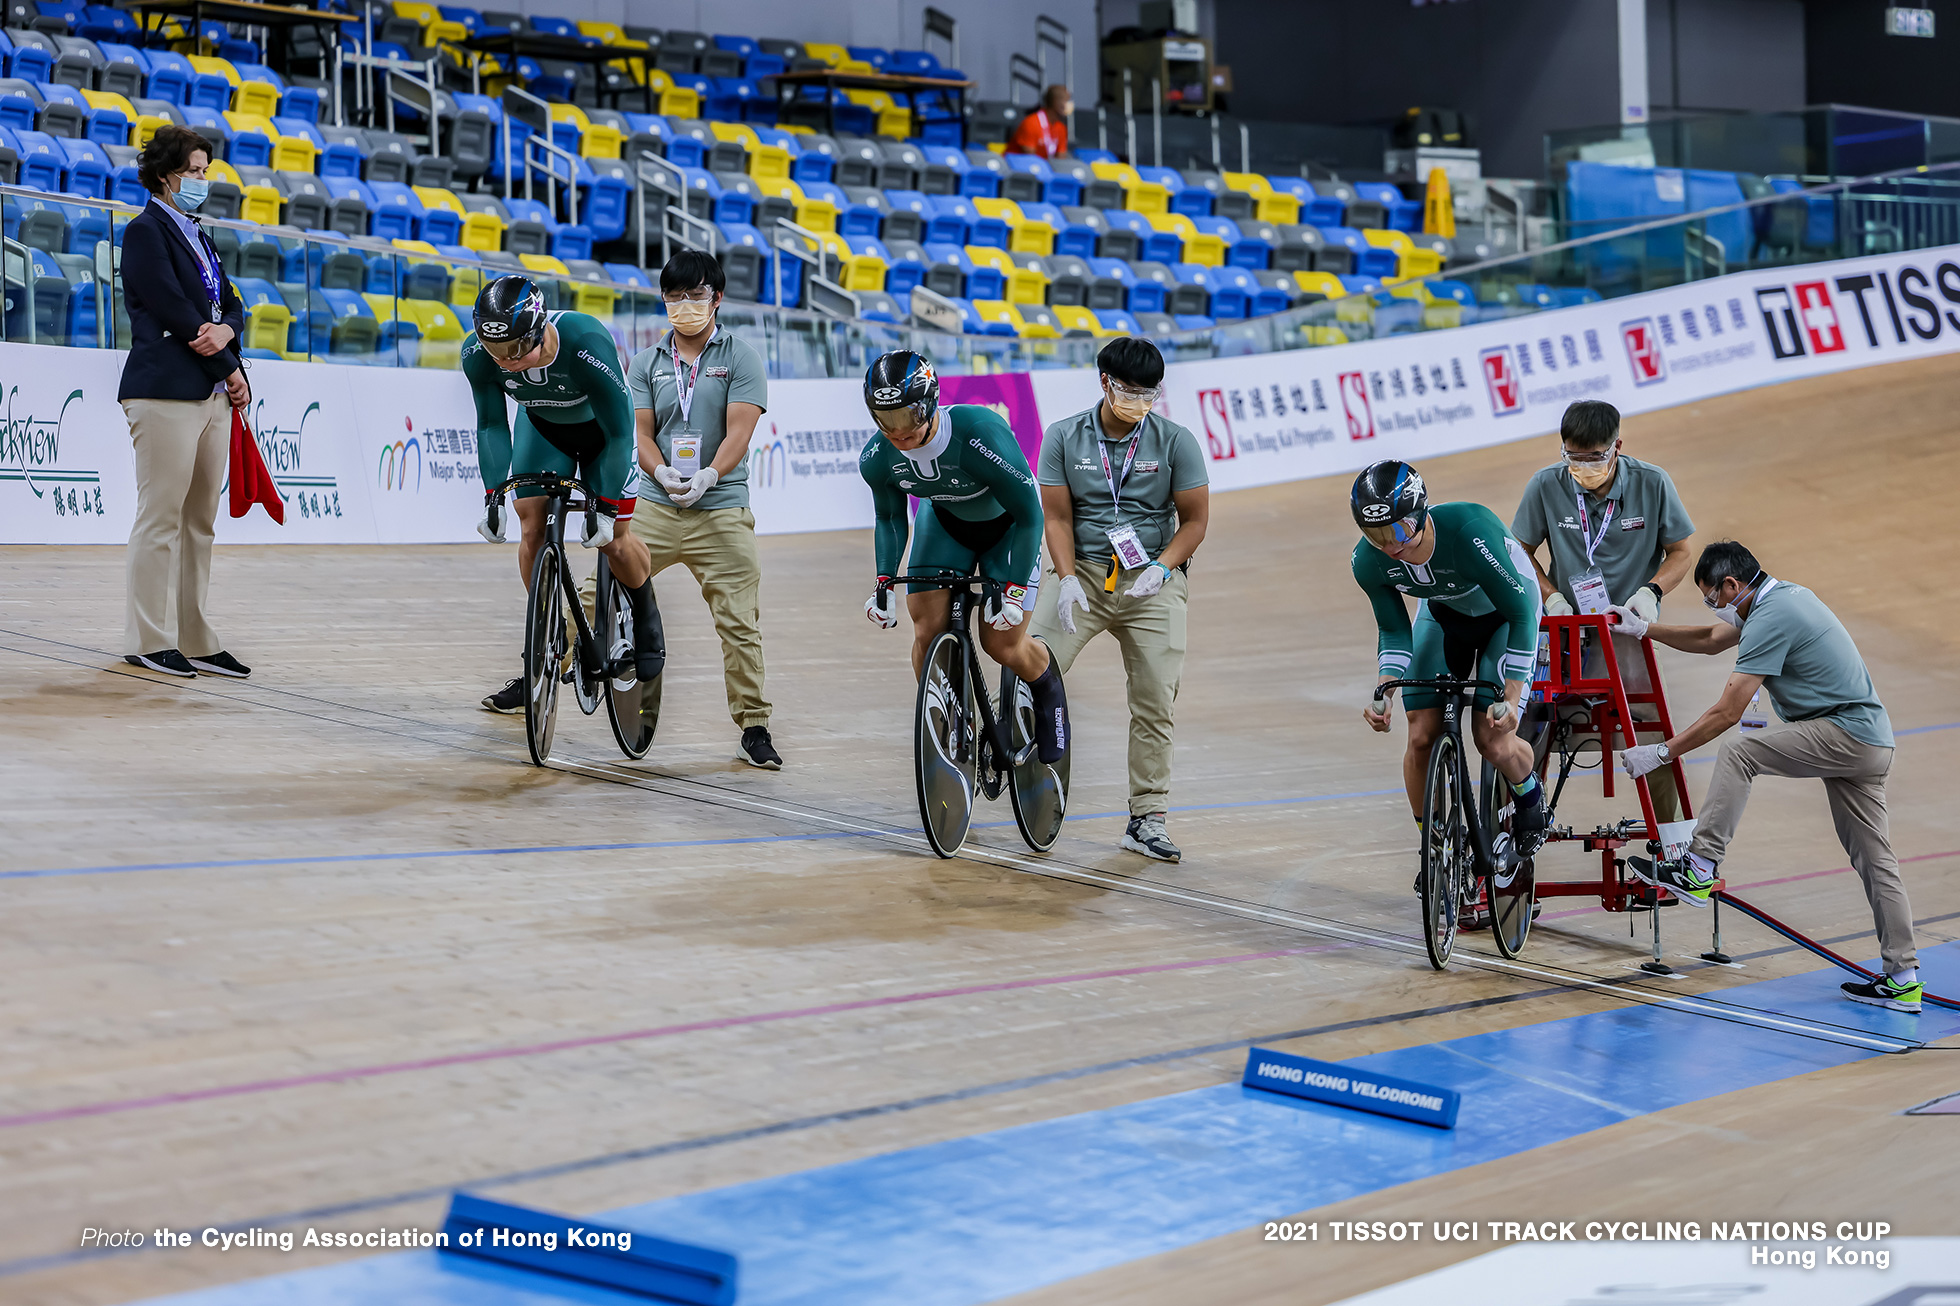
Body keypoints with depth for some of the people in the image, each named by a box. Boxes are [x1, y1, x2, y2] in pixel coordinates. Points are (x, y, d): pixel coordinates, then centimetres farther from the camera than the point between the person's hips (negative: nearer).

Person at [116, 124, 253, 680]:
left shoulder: (197, 236, 21)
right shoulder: (145, 231, -5)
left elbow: (232, 304, 17)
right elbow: (173, 310, -12)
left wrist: (226, 328, -8)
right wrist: (230, 369, -8)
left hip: (213, 395, 8)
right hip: (166, 393, -8)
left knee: (201, 522, 8)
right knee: (161, 519, -6)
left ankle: (195, 641, 11)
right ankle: (149, 640, -1)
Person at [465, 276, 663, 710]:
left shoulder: (587, 345, -41)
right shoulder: (477, 354, -30)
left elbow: (618, 433, -30)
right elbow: (491, 426, -14)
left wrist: (606, 507, -28)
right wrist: (494, 495, -23)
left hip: (601, 430, -3)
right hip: (542, 427, 3)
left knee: (612, 540, -7)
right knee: (532, 526, -9)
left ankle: (647, 618, 23)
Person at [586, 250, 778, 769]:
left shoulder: (740, 357, 2)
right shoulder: (647, 362, 11)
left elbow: (738, 433, -7)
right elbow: (640, 431, 4)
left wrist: (706, 477, -24)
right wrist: (663, 473, -16)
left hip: (720, 512, -2)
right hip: (654, 506, 2)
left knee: (739, 625, -4)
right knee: (600, 588, -4)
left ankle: (753, 730, 5)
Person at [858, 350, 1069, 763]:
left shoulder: (980, 433, -39)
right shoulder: (877, 459, -24)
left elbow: (1029, 515, -26)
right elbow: (889, 519, 0)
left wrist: (1013, 590, -29)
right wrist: (884, 583, -11)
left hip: (1006, 527, -4)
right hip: (944, 524, 4)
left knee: (1003, 645, -6)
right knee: (928, 631, -12)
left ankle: (1049, 689, 27)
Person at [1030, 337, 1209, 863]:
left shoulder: (1176, 441, -2)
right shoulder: (1064, 437, 0)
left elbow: (1195, 518, 1)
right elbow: (1056, 515, 0)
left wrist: (1163, 567, -15)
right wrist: (1066, 578, -15)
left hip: (1151, 580, 0)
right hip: (1082, 571, 0)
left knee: (1155, 702, -4)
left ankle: (1147, 819, 5)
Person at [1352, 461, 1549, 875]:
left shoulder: (1471, 532, -40)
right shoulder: (1368, 562, -26)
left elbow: (1521, 614, -29)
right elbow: (1394, 631, -8)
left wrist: (1511, 697, -31)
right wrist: (1385, 690, -24)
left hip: (1504, 612, -4)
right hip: (1442, 614, 4)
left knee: (1493, 741, -14)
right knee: (1421, 737, -8)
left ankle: (1530, 796, 20)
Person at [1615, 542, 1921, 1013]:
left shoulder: (1770, 619, -15)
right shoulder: (1784, 596, 15)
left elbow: (1726, 713, -16)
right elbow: (1711, 640, 30)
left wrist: (1661, 752, -10)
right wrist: (1644, 629, 28)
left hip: (1842, 734, -10)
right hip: (1872, 739, 10)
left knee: (1738, 752, -12)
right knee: (1872, 856, 8)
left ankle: (1698, 871, -13)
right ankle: (1903, 977, 8)